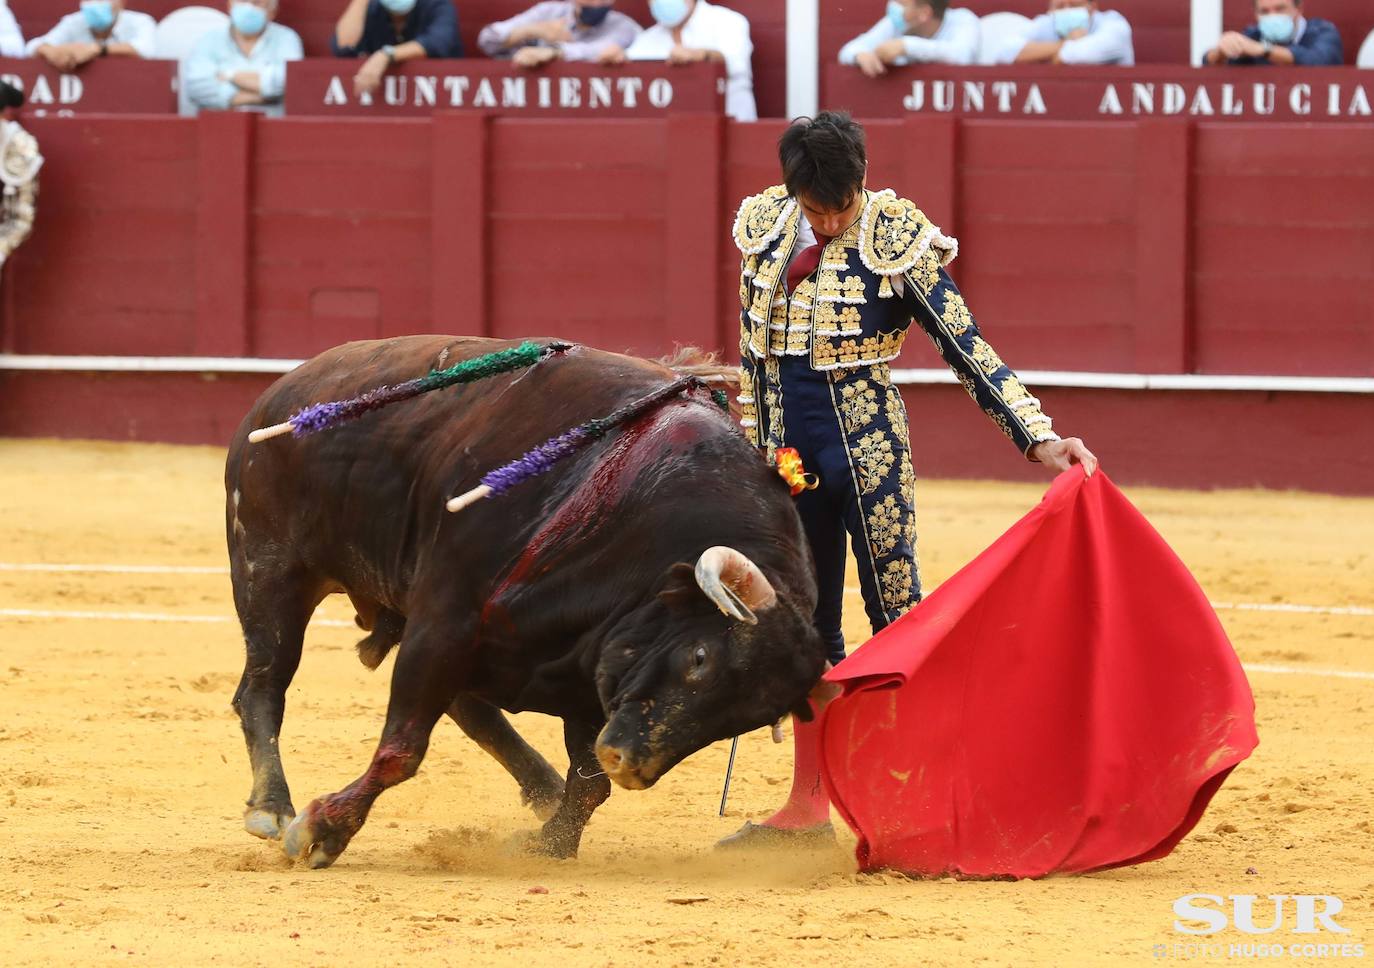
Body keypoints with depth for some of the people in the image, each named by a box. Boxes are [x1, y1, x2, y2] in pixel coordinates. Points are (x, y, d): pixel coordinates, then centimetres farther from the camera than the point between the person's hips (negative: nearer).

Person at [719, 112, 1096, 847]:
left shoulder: (897, 241, -12)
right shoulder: (766, 228, 2)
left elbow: (968, 350, -13)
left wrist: (1040, 439, -20)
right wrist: (751, 452, 16)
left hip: (869, 452, -5)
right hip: (790, 450, 5)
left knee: (897, 618, -5)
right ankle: (808, 807, 18)